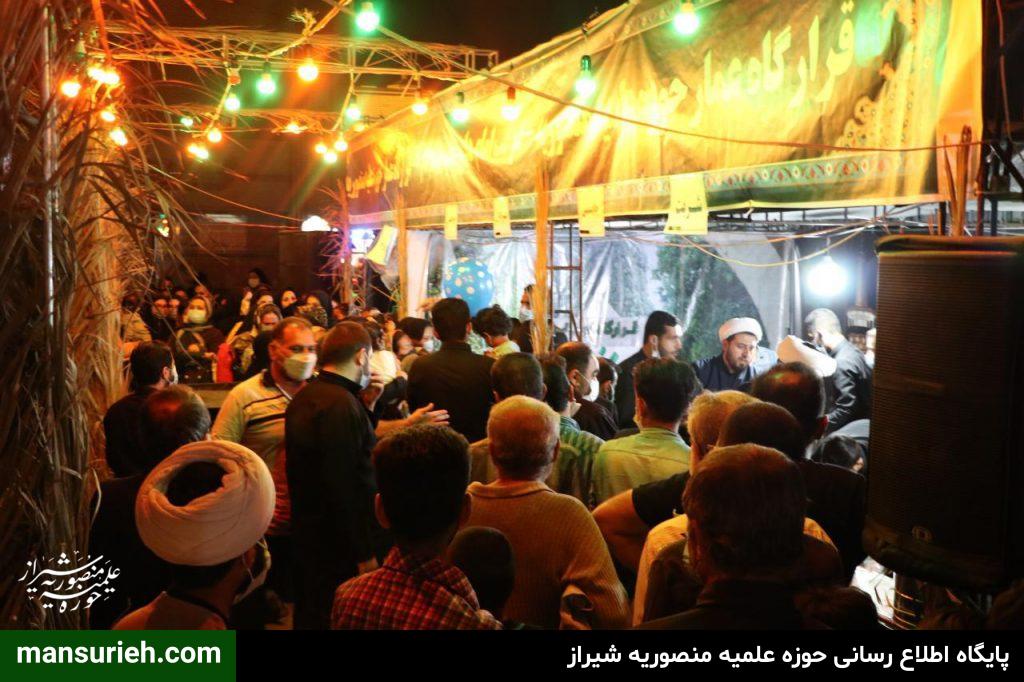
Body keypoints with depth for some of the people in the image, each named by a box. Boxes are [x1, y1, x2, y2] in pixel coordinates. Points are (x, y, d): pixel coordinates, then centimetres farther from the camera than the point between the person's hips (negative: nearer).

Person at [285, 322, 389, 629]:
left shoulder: (305, 396, 10)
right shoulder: (341, 405, -22)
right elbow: (344, 486, -25)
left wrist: (366, 408, 9)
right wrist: (364, 554, -20)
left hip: (307, 536, 10)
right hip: (338, 547, -9)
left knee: (310, 616, 19)